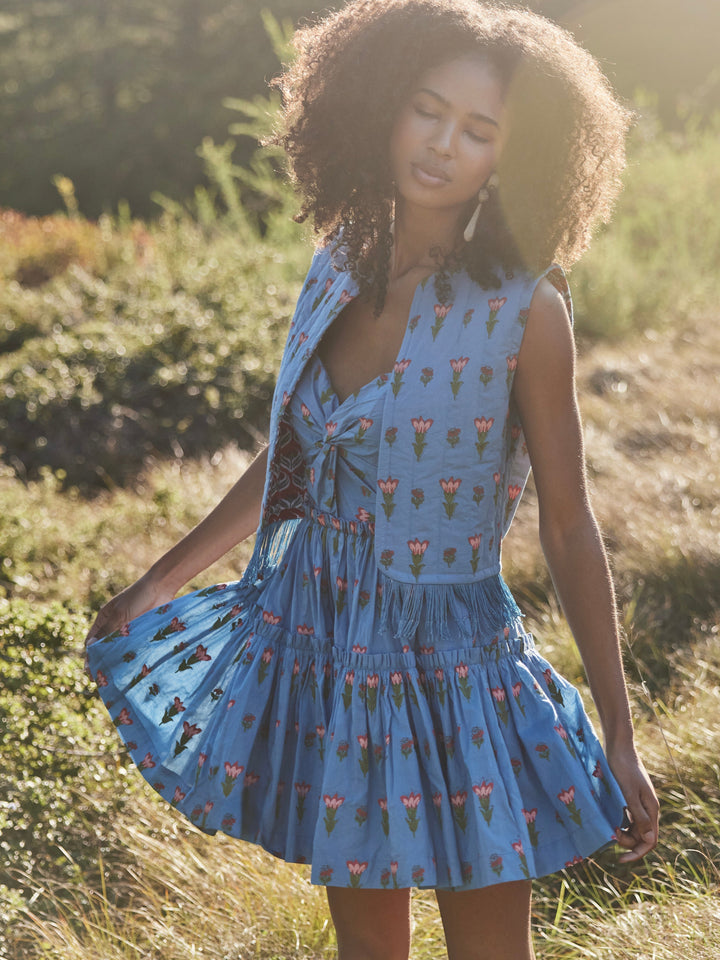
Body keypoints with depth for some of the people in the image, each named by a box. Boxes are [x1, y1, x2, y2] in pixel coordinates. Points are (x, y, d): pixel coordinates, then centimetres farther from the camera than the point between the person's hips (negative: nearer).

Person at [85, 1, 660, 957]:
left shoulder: (521, 309, -16)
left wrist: (620, 737, -10)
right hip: (321, 643, 5)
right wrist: (155, 585, 17)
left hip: (448, 663, -5)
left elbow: (568, 527, -11)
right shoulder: (342, 266, -1)